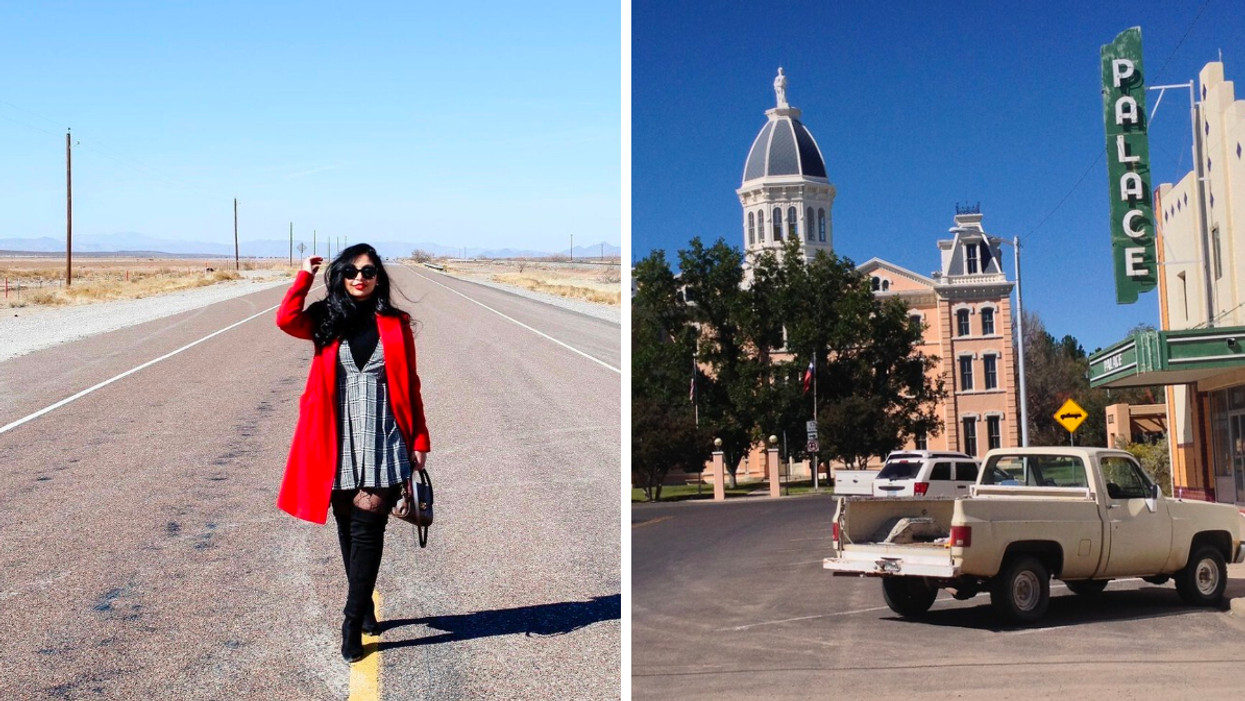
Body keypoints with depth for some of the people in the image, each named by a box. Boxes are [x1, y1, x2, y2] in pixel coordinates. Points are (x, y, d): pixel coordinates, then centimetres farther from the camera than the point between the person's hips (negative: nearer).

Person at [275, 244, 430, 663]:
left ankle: (352, 623, -2)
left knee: (367, 528, -7)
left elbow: (410, 386, 6)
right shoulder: (327, 322, 6)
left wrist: (420, 439, 3)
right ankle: (365, 608, 30)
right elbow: (286, 320, -15)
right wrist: (306, 274, -7)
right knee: (348, 528, 12)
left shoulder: (396, 325, 4)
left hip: (382, 440, -2)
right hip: (339, 441, 2)